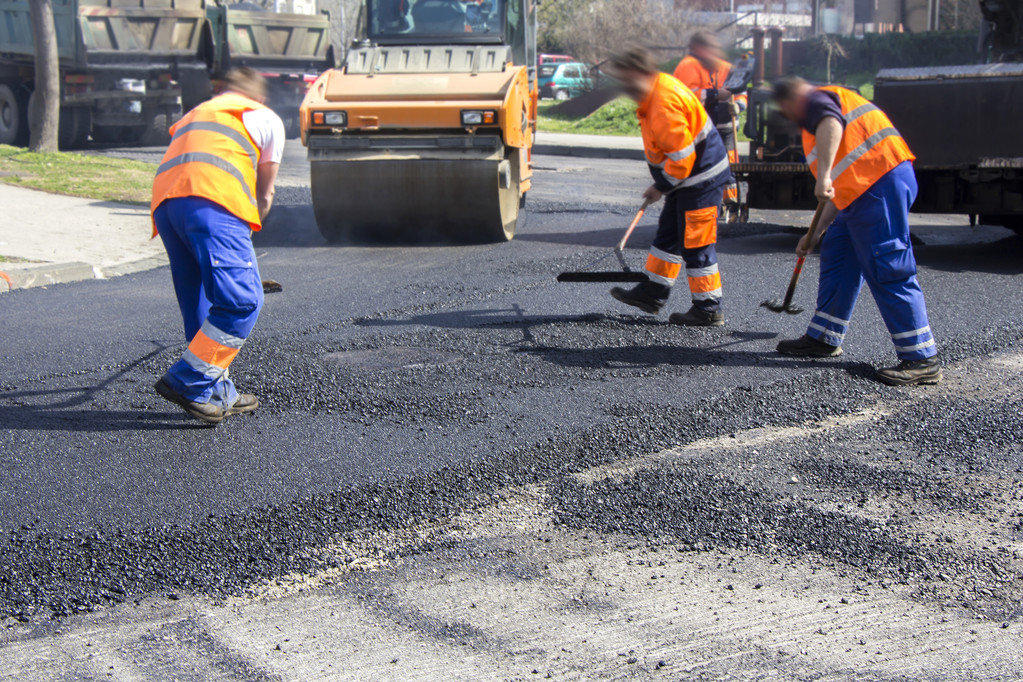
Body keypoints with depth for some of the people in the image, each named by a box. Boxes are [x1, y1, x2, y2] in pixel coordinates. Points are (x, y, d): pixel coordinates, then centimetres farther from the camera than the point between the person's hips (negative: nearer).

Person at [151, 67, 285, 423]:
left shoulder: (195, 114, 41)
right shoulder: (267, 119, 25)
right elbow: (264, 195, 28)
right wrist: (247, 229, 46)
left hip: (164, 199, 7)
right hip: (213, 199, -6)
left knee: (200, 303, 13)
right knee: (242, 299, -9)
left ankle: (217, 393, 14)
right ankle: (188, 381, -15)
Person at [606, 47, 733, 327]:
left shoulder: (664, 104, -27)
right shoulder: (657, 89, 6)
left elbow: (681, 156, -27)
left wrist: (661, 187, -13)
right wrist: (661, 184, 18)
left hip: (700, 177, -11)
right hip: (685, 177, 11)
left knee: (696, 244, -4)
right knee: (668, 234, 18)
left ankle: (708, 309, 4)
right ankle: (653, 292, 29)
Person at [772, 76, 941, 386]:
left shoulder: (817, 100, 5)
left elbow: (831, 123, -23)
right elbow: (843, 189, 35)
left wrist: (824, 175, -33)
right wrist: (816, 234, 38)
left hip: (880, 184, -10)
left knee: (887, 270, -11)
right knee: (837, 254, 18)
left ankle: (922, 360, -10)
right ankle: (824, 338, 27)